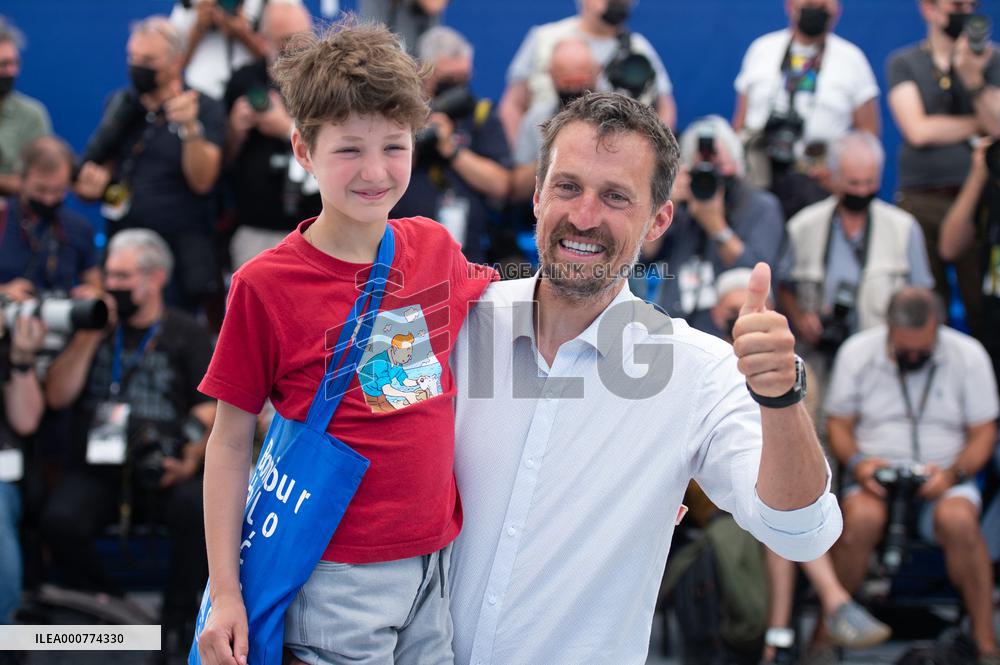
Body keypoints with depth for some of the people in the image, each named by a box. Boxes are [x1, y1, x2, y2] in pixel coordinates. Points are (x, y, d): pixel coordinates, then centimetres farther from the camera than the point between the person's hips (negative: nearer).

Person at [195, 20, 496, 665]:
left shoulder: (434, 246, 2)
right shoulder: (265, 285, -10)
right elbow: (230, 442, -5)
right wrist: (226, 593, -7)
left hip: (436, 560, 5)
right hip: (338, 579, -5)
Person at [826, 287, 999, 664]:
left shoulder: (968, 355, 2)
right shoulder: (856, 352, 3)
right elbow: (839, 423, 8)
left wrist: (954, 473, -15)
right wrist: (856, 462, -13)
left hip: (944, 482, 0)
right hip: (875, 477, 0)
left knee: (958, 519, -35)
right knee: (861, 518, -35)